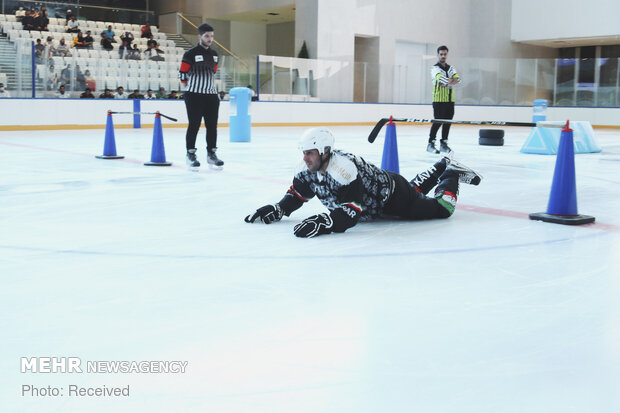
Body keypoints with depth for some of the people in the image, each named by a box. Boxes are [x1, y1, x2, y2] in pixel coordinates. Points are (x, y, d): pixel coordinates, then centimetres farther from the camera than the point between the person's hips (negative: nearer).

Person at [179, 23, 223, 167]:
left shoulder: (214, 54, 13)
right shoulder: (191, 53, -7)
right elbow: (182, 74, -2)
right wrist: (192, 86, 7)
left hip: (211, 95, 6)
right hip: (194, 96, -6)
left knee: (212, 125, 6)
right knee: (194, 125, -2)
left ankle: (211, 153, 14)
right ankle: (190, 154, 7)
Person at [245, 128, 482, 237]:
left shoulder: (343, 170, -42)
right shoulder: (310, 170, -16)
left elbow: (350, 215, -50)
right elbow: (296, 194, -2)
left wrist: (322, 223, -64)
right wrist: (278, 210, -19)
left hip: (395, 197, -8)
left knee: (442, 208, -2)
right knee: (415, 189, 33)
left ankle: (451, 175, 24)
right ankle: (442, 166, 53)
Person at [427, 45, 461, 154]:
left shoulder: (451, 68, 17)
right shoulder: (435, 68, -3)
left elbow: (457, 79, 1)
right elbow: (440, 78, -23)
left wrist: (448, 83, -14)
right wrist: (452, 80, -11)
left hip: (450, 99, 6)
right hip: (439, 99, -6)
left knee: (447, 122, 7)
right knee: (438, 121, -11)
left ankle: (443, 143, 16)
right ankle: (430, 144, -5)